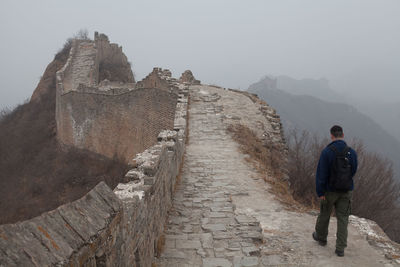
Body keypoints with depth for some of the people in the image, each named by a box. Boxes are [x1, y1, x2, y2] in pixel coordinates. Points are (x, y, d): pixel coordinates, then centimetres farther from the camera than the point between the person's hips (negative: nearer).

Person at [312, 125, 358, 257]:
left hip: (330, 190, -2)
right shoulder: (352, 152, -5)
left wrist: (320, 192, -14)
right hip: (347, 191, 2)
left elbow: (321, 173, -18)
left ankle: (321, 237, 39)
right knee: (343, 218, 8)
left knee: (324, 214, 18)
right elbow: (353, 172, 7)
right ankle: (340, 248, 7)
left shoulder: (327, 152, -16)